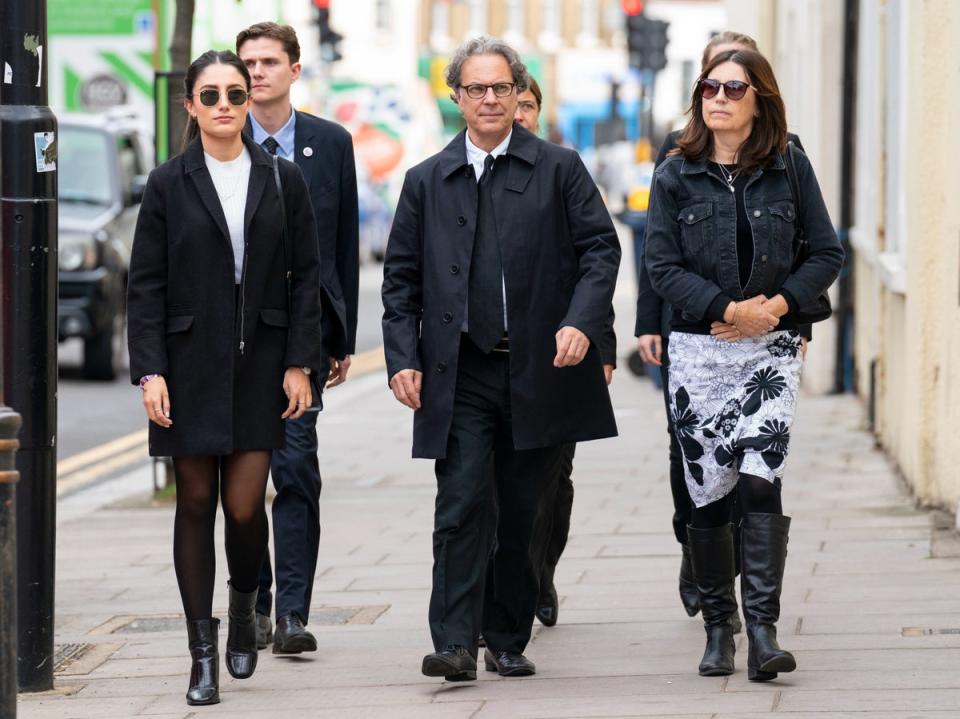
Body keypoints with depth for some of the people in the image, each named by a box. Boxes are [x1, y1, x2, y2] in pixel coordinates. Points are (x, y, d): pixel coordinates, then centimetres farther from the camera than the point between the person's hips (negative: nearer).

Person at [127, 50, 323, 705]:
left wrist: (300, 363, -2)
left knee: (244, 504, -6)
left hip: (260, 363, 0)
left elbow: (306, 276, 5)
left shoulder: (283, 180, 5)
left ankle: (245, 605, 25)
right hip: (190, 365, 0)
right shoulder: (169, 184, 2)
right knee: (196, 503, 2)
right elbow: (146, 284, 0)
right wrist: (150, 371, -8)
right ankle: (204, 655, 9)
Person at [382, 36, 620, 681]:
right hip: (460, 375, 0)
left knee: (523, 515, 6)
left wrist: (582, 322, -14)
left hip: (539, 371, 0)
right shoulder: (427, 181, 11)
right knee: (462, 506, -10)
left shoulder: (559, 169, 5)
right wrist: (404, 357, 0)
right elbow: (401, 277, 11)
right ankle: (456, 644, -13)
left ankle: (508, 640, 17)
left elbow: (601, 248, 1)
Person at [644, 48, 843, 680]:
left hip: (771, 348, -1)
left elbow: (827, 254, 5)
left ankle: (762, 628, -17)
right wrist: (727, 309, -14)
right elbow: (662, 265, -2)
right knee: (708, 492, 3)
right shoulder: (676, 175, 3)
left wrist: (776, 306, -10)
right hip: (698, 350, 1)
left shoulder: (789, 167, 3)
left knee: (761, 480, -16)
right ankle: (717, 628, 15)